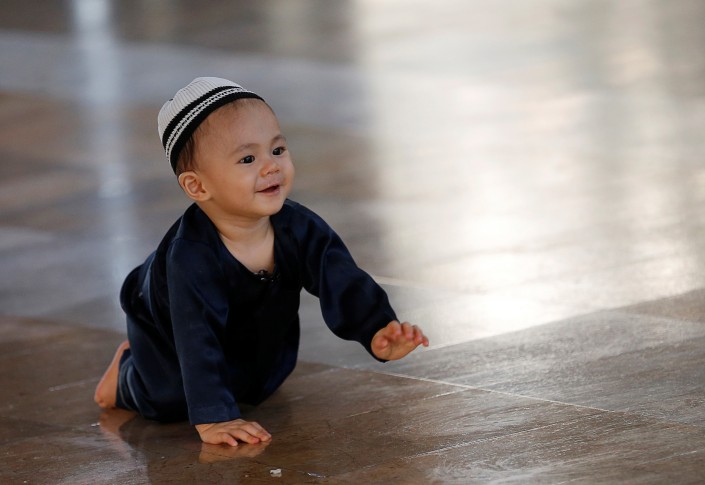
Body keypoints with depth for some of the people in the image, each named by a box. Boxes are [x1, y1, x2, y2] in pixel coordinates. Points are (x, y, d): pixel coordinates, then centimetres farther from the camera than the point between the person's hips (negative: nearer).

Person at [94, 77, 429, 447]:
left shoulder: (299, 228, -28)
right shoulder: (191, 257, -43)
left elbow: (342, 284, -35)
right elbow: (197, 344, -45)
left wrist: (378, 332, -54)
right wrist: (212, 419, -50)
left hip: (254, 331, 5)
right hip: (168, 330, -5)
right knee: (170, 399, -18)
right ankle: (128, 367, 14)